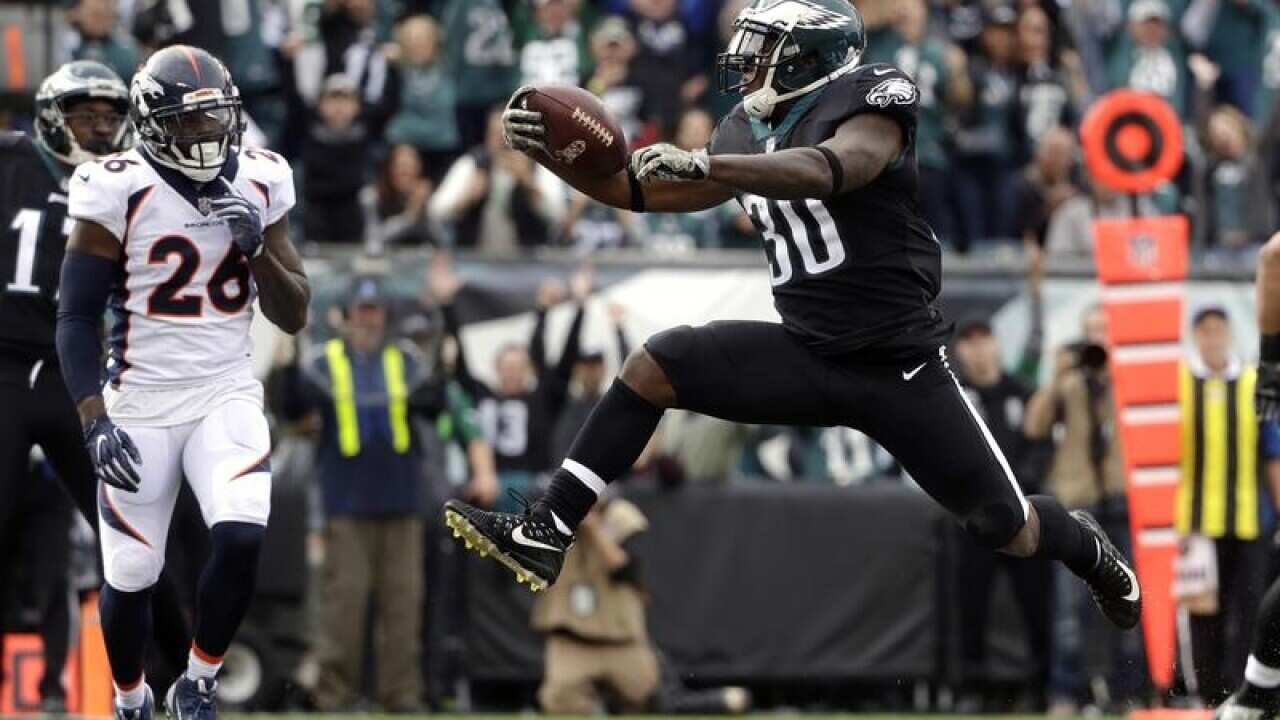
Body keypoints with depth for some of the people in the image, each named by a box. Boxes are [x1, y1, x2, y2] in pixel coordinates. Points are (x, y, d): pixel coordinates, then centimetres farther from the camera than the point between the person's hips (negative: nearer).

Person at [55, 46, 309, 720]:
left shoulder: (257, 187, 1)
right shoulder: (120, 192, -11)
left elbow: (295, 317, 6)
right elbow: (76, 318, -7)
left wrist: (257, 247, -12)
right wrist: (95, 422, -17)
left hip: (226, 394, 2)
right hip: (140, 404, -2)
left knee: (241, 539, -21)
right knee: (130, 575, 4)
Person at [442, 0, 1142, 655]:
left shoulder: (871, 97, -13)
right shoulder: (748, 131, 8)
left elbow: (832, 170, -34)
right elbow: (645, 191, 13)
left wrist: (700, 164, -42)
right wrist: (552, 154, -3)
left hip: (897, 366, -6)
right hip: (806, 354, 6)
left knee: (1009, 532, 0)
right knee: (654, 366, -14)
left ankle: (1087, 549, 36)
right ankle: (543, 535, -15)